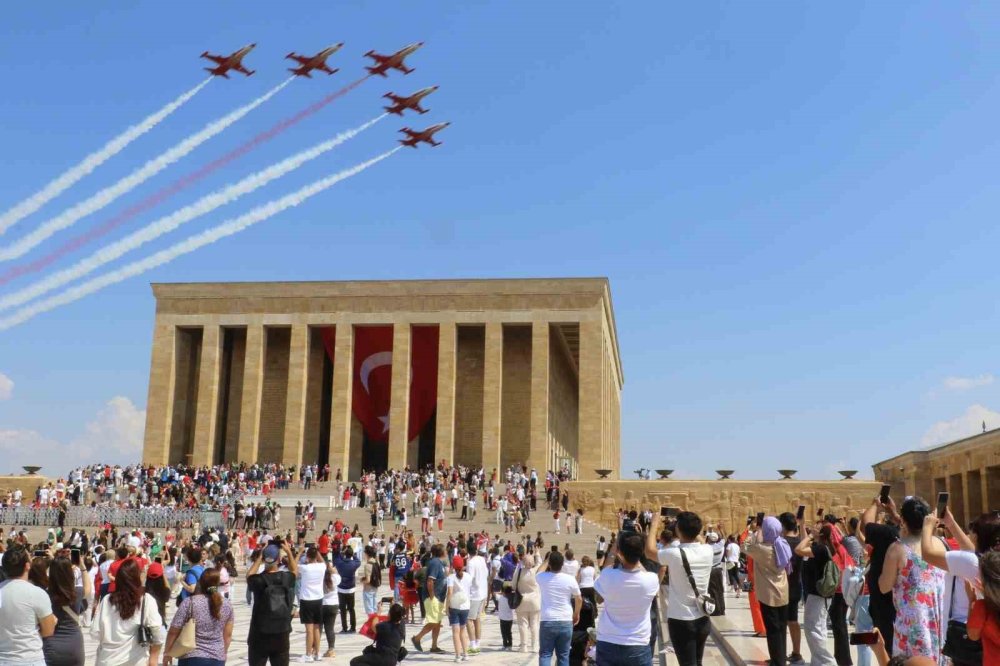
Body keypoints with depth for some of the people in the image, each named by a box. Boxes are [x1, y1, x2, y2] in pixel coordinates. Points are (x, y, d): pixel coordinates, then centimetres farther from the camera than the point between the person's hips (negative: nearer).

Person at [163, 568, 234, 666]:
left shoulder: (189, 603, -11)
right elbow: (228, 635, 7)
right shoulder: (226, 604, 0)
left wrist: (167, 653, 5)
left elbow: (173, 632, -8)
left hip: (192, 658, -3)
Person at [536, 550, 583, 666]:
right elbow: (579, 599, 6)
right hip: (566, 622, 0)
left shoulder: (542, 578, -5)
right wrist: (576, 614, 22)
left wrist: (547, 560, 30)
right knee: (563, 655, 8)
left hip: (547, 622, 0)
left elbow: (539, 572, 22)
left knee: (545, 654, 5)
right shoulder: (570, 579, -7)